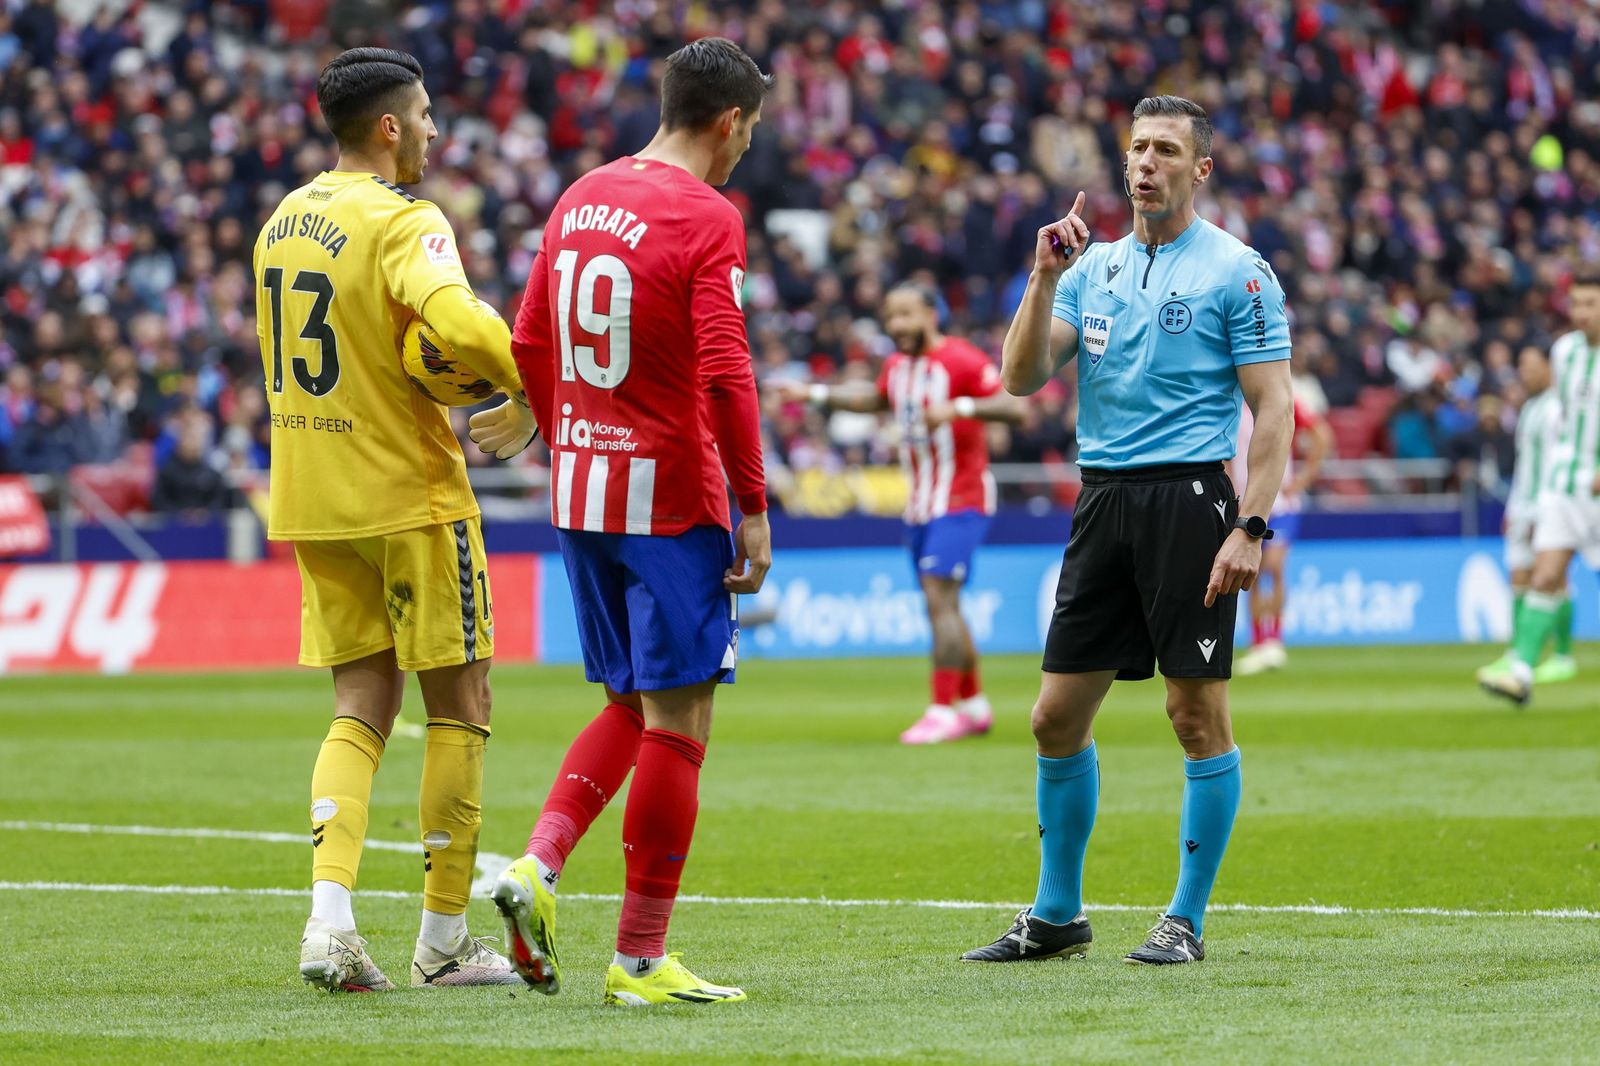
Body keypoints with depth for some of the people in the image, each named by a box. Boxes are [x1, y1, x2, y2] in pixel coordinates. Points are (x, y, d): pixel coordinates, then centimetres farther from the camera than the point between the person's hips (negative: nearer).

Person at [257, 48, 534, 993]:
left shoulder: (285, 220, 10)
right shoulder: (402, 223, -15)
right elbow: (458, 322, -34)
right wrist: (527, 378, -18)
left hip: (311, 502, 7)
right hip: (409, 492, -7)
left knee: (363, 705, 10)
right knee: (460, 709, 6)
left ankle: (330, 920, -8)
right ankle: (444, 939, 9)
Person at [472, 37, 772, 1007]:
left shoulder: (583, 198, 10)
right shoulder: (707, 219, -12)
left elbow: (529, 344, 14)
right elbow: (724, 373, -19)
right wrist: (754, 509, -13)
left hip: (582, 491, 7)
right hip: (672, 499, -7)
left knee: (629, 707, 19)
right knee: (676, 726, -1)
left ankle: (538, 866, 0)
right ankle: (641, 959, 0)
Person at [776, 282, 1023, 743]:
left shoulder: (961, 361, -15)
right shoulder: (897, 365, 10)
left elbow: (1013, 407, -25)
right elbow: (875, 399, 32)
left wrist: (959, 407, -37)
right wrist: (815, 393, 30)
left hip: (960, 501, -8)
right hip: (920, 504, 8)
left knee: (939, 598, -16)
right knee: (941, 606, 12)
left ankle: (943, 711, -17)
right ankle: (974, 705, 23)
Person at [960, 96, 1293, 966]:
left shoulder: (1237, 272, -3)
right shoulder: (1093, 266, 14)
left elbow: (1273, 409, -7)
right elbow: (1021, 378, 6)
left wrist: (1251, 527, -16)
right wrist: (1043, 279, -6)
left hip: (1189, 496, -6)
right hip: (1102, 498, 6)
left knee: (1198, 714, -4)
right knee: (1058, 716, 6)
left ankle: (1187, 920, 5)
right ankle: (1056, 914, 17)